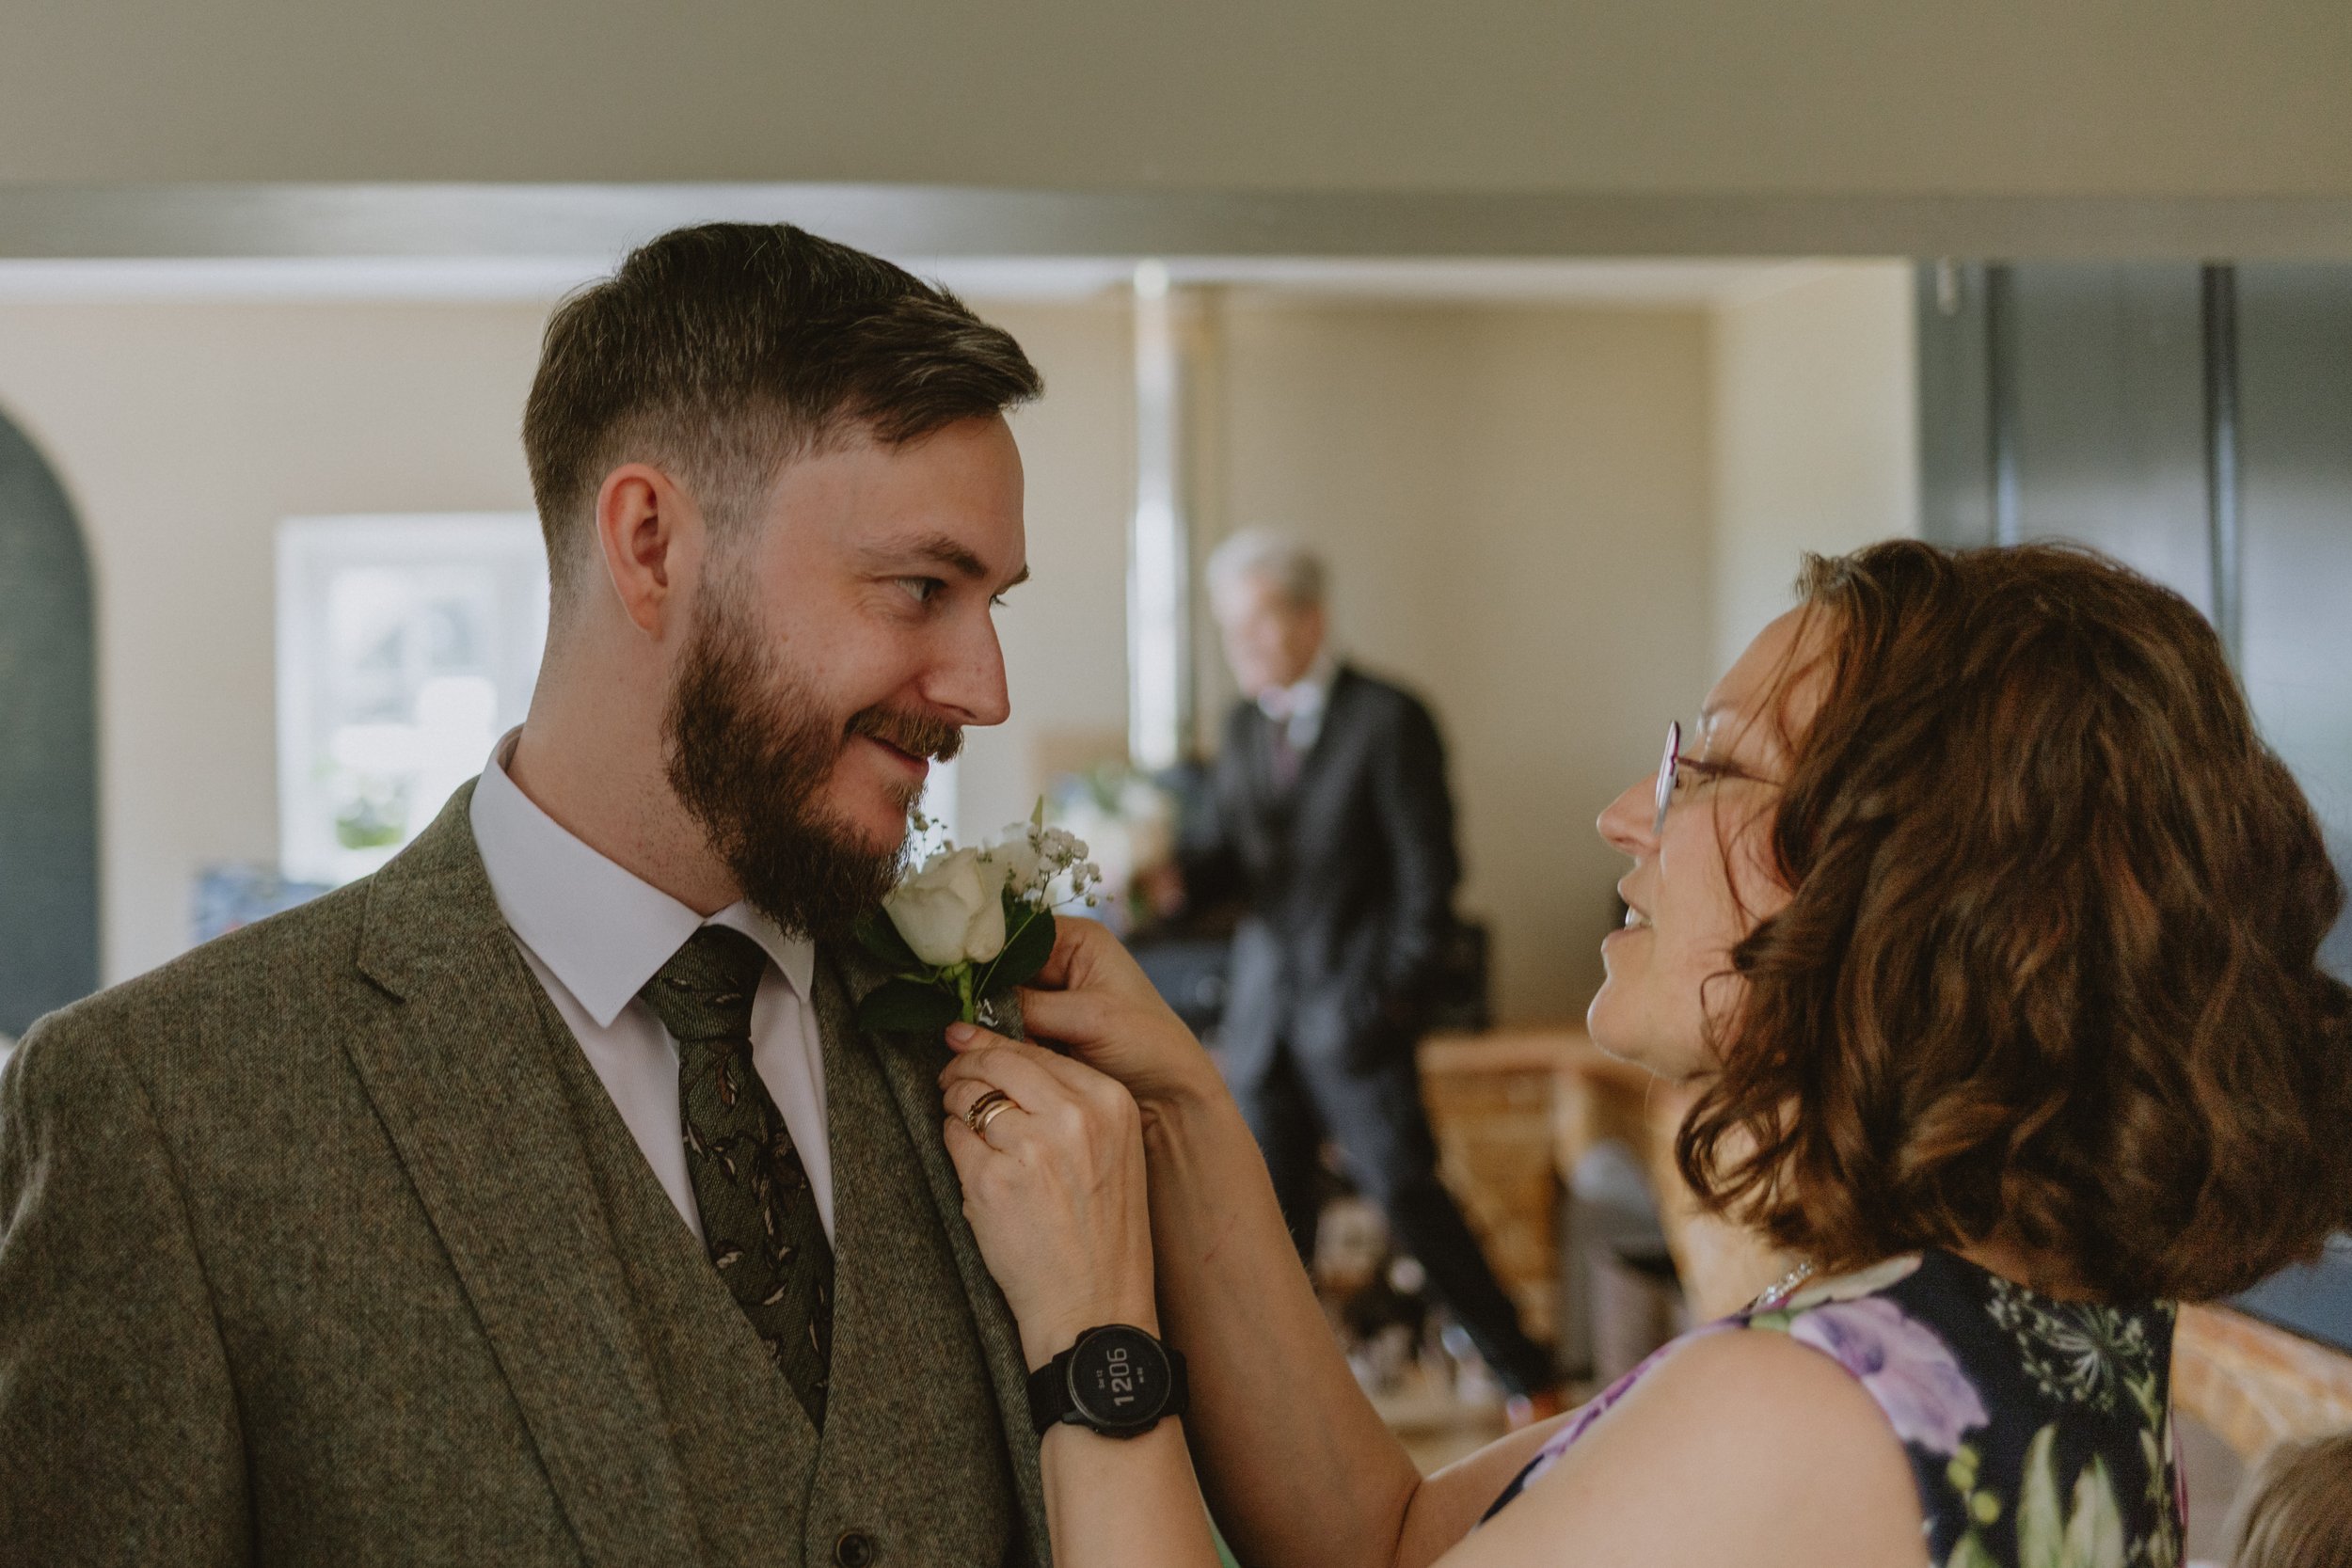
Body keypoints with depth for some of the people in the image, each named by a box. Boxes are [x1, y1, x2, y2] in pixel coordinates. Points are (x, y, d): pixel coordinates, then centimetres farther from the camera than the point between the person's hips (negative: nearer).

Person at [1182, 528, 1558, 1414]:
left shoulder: (1387, 719, -8)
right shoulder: (1246, 727, 12)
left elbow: (1428, 875, -8)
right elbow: (1218, 856, 10)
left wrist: (1391, 999, -12)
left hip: (1354, 1009, -6)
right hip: (1265, 1008, 6)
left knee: (1407, 1194, -4)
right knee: (1271, 1211, 7)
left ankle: (1525, 1377, 10)